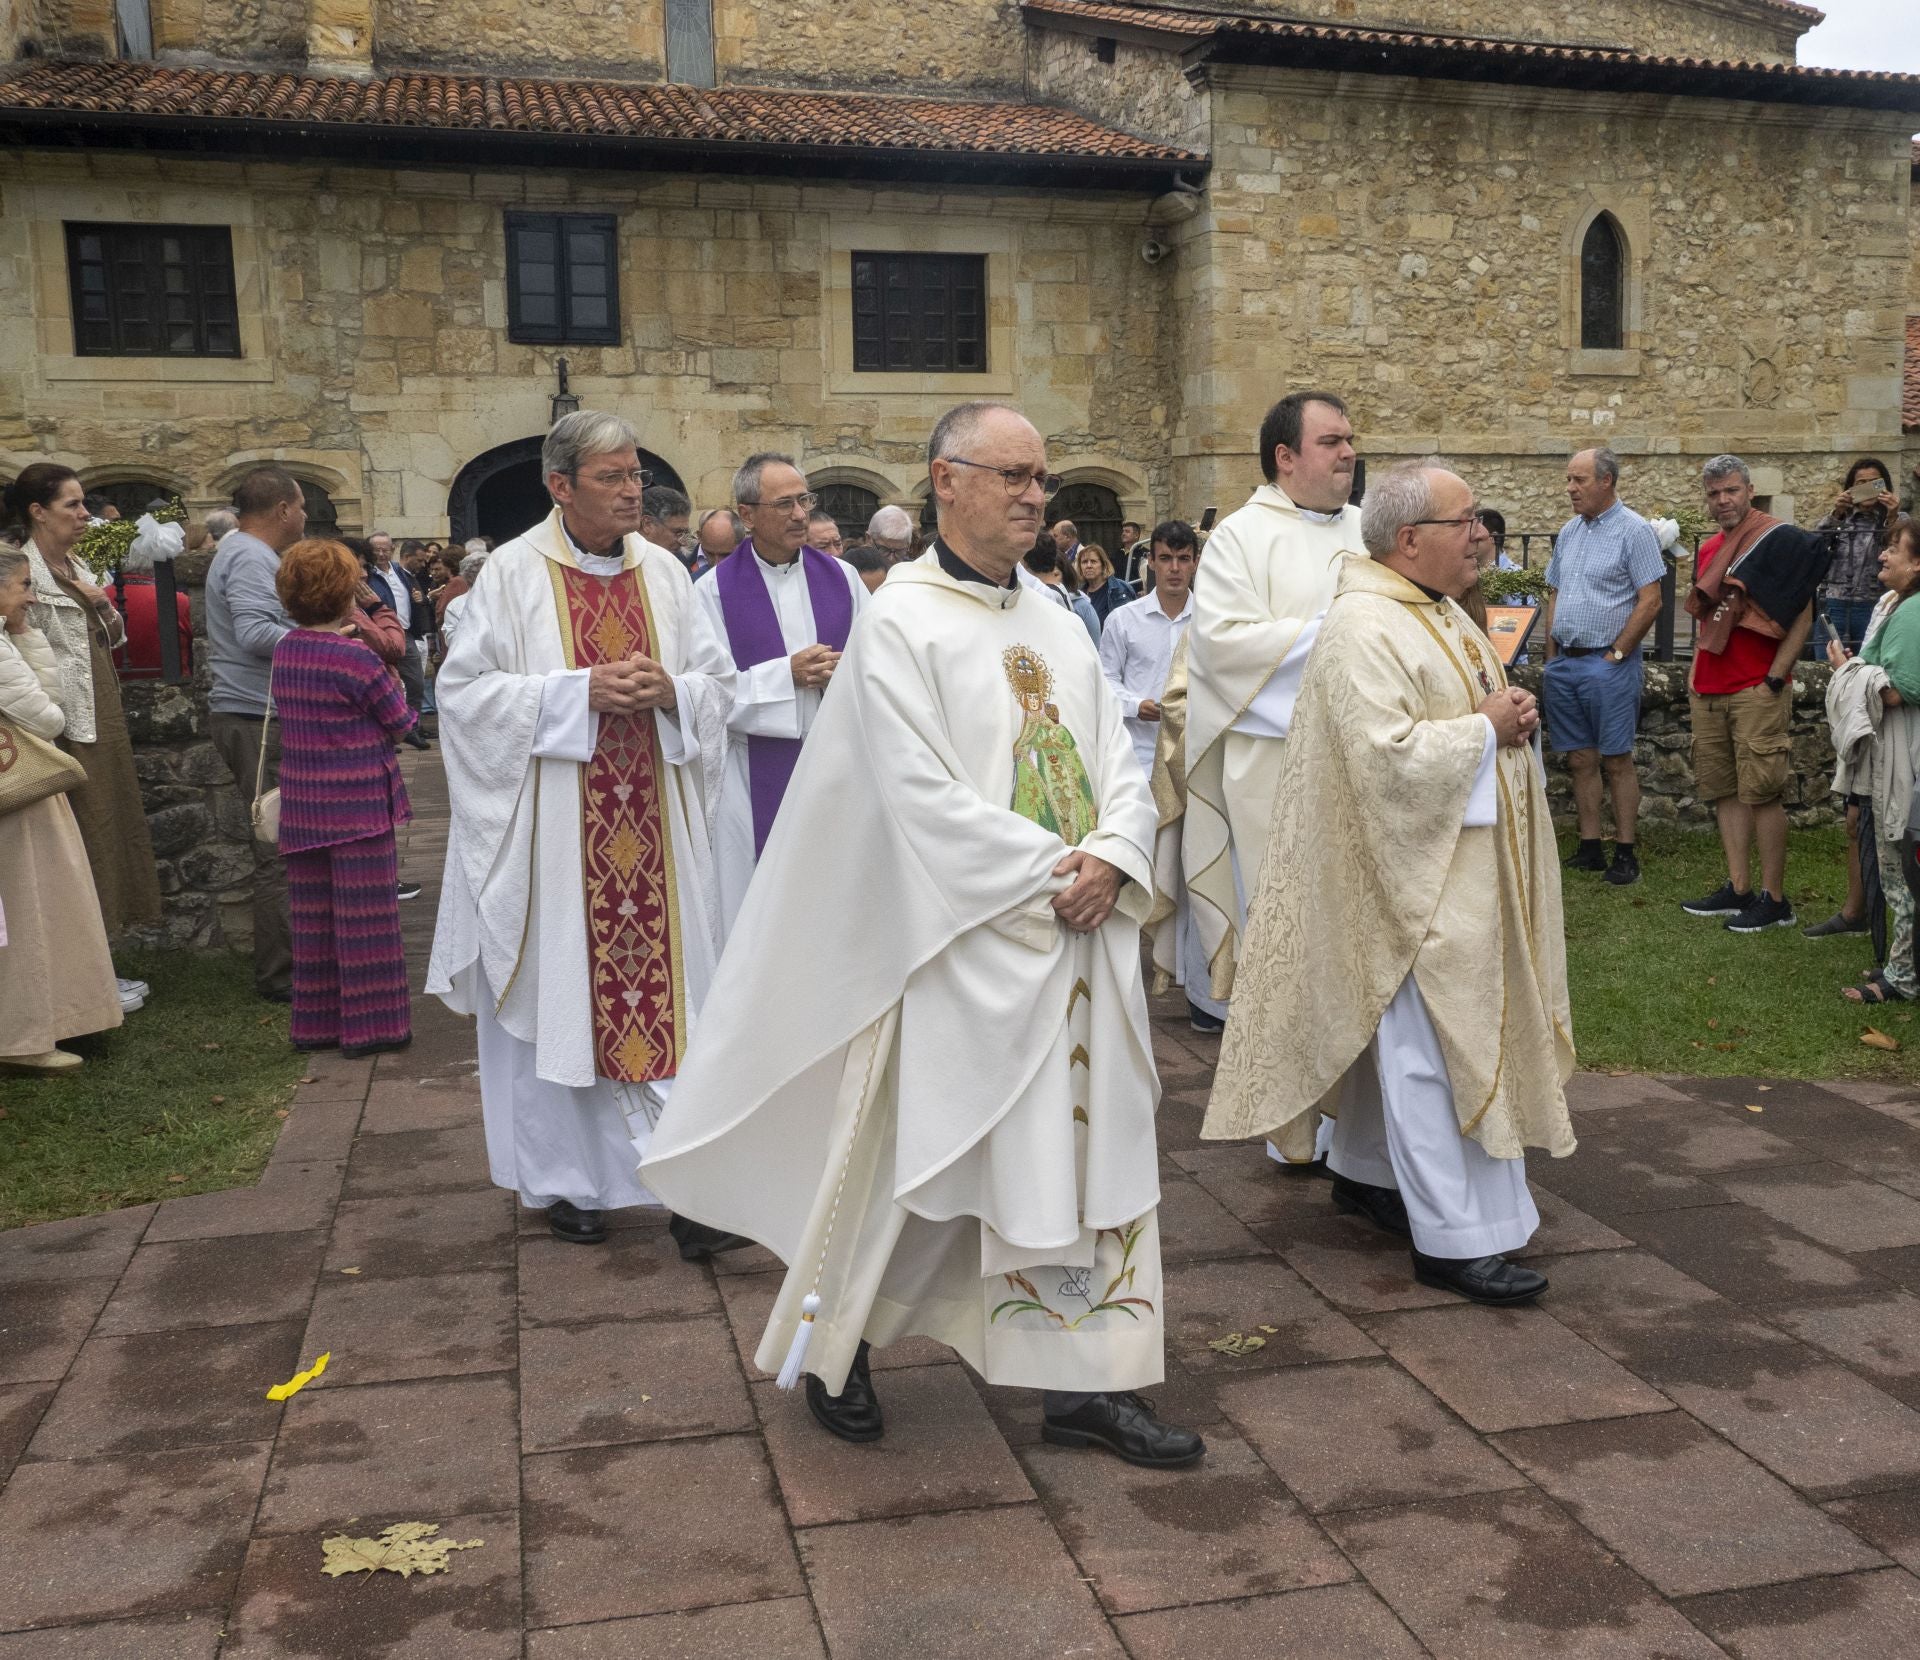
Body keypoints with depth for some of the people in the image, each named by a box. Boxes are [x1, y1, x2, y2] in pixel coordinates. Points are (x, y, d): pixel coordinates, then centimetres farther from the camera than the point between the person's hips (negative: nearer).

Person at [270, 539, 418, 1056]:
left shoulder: (286, 650, 3)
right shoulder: (356, 660, -17)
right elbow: (401, 722, -7)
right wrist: (393, 678, 9)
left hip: (302, 806, 7)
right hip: (358, 805, -7)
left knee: (313, 914, 14)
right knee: (364, 916, 2)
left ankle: (316, 1021, 22)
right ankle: (368, 1025, 7)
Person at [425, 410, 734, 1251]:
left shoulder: (664, 572, 9)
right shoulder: (512, 573, -3)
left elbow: (718, 681, 12)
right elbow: (465, 689, -6)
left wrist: (670, 692, -11)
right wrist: (580, 690, -16)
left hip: (653, 823, 3)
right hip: (555, 828, -3)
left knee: (662, 981, 4)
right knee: (559, 988, 4)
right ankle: (565, 1176, 18)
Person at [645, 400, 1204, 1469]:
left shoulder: (1055, 621, 12)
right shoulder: (901, 621, -9)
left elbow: (1118, 758, 9)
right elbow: (921, 791, -17)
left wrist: (1114, 856, -10)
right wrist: (1046, 871, -17)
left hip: (1080, 936, 7)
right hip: (964, 938, -7)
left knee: (1088, 1150, 8)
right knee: (920, 1152, 5)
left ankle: (1087, 1382, 19)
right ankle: (833, 1340, 28)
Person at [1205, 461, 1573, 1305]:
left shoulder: (1440, 612, 13)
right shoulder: (1362, 630, -20)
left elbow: (1466, 706, 24)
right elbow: (1387, 756, -28)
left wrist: (1511, 717, 2)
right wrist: (1487, 727, -16)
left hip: (1463, 861, 10)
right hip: (1414, 868, -10)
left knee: (1400, 1029, 19)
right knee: (1433, 1043, -6)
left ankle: (1365, 1170, 33)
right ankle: (1456, 1237, 0)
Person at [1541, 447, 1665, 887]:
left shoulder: (1634, 530, -8)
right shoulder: (1569, 532, 14)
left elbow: (1650, 602, -12)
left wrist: (1616, 654, -13)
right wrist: (1551, 657, 11)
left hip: (1608, 663, -7)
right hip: (1564, 663, 7)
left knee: (1616, 760, -3)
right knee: (1580, 759, 9)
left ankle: (1626, 854, 2)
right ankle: (1589, 848, 15)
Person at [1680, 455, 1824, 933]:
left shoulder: (1780, 540, -7)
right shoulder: (1708, 551, 15)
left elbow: (1803, 617, -11)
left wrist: (1774, 678, -15)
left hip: (1757, 691, -7)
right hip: (1708, 690, 7)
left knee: (1761, 791, -5)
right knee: (1725, 790, 9)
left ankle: (1774, 899, 1)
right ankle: (1738, 889, 16)